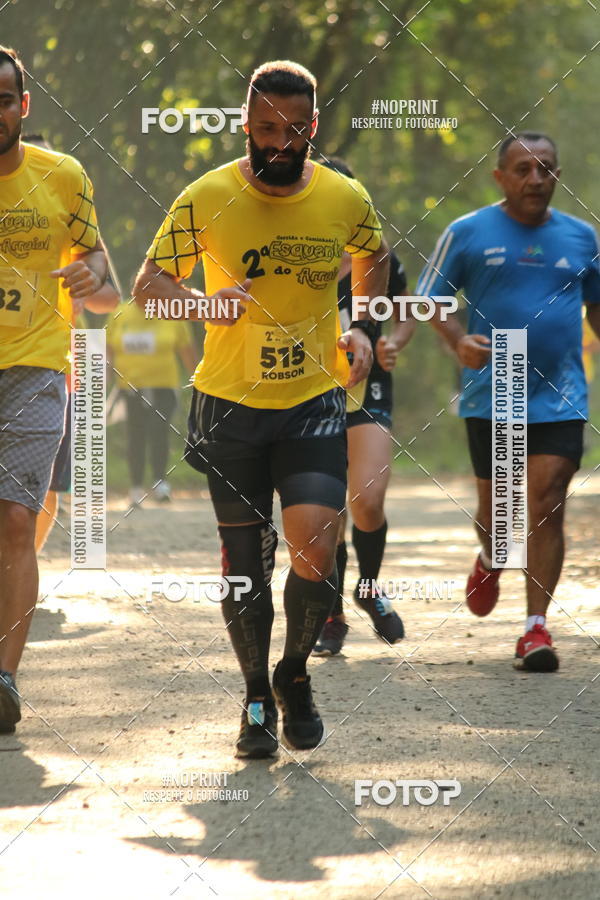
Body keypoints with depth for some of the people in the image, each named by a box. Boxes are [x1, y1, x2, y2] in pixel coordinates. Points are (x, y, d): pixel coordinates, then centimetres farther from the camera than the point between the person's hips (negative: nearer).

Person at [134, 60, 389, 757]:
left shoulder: (346, 199, -3)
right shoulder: (207, 198, -8)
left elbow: (373, 257, 19)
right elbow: (147, 285, -6)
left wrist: (363, 328, 4)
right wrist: (206, 302, -26)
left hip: (315, 402, 0)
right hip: (230, 404, 0)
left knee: (314, 552, -13)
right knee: (244, 558, 5)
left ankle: (295, 674, 13)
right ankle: (256, 697, 24)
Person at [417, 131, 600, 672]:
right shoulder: (469, 233, 0)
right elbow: (430, 300, 3)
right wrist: (459, 341, -15)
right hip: (491, 398, -1)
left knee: (546, 505, -9)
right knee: (494, 502, 9)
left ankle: (537, 628, -7)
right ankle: (490, 559, 45)